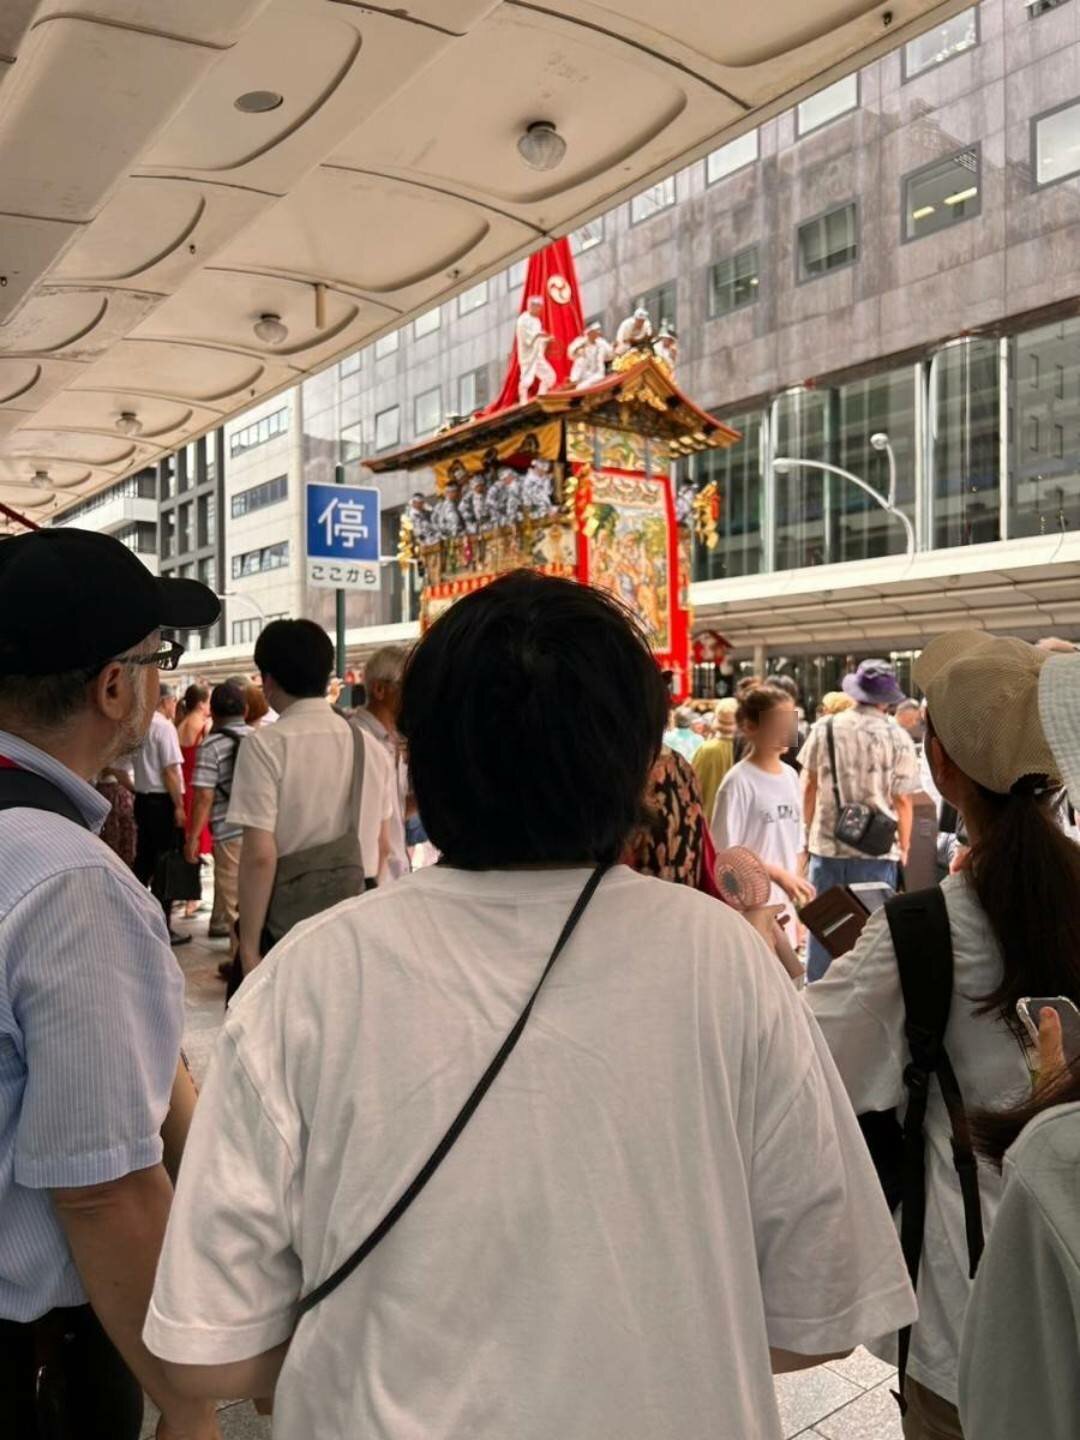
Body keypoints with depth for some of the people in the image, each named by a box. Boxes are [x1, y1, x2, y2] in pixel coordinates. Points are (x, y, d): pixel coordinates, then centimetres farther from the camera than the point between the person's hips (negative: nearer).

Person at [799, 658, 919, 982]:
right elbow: (902, 801, -4)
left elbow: (809, 785, 5)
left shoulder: (825, 728, 1)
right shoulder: (897, 738, -5)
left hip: (826, 845, 2)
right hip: (878, 849, -2)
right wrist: (903, 847, 8)